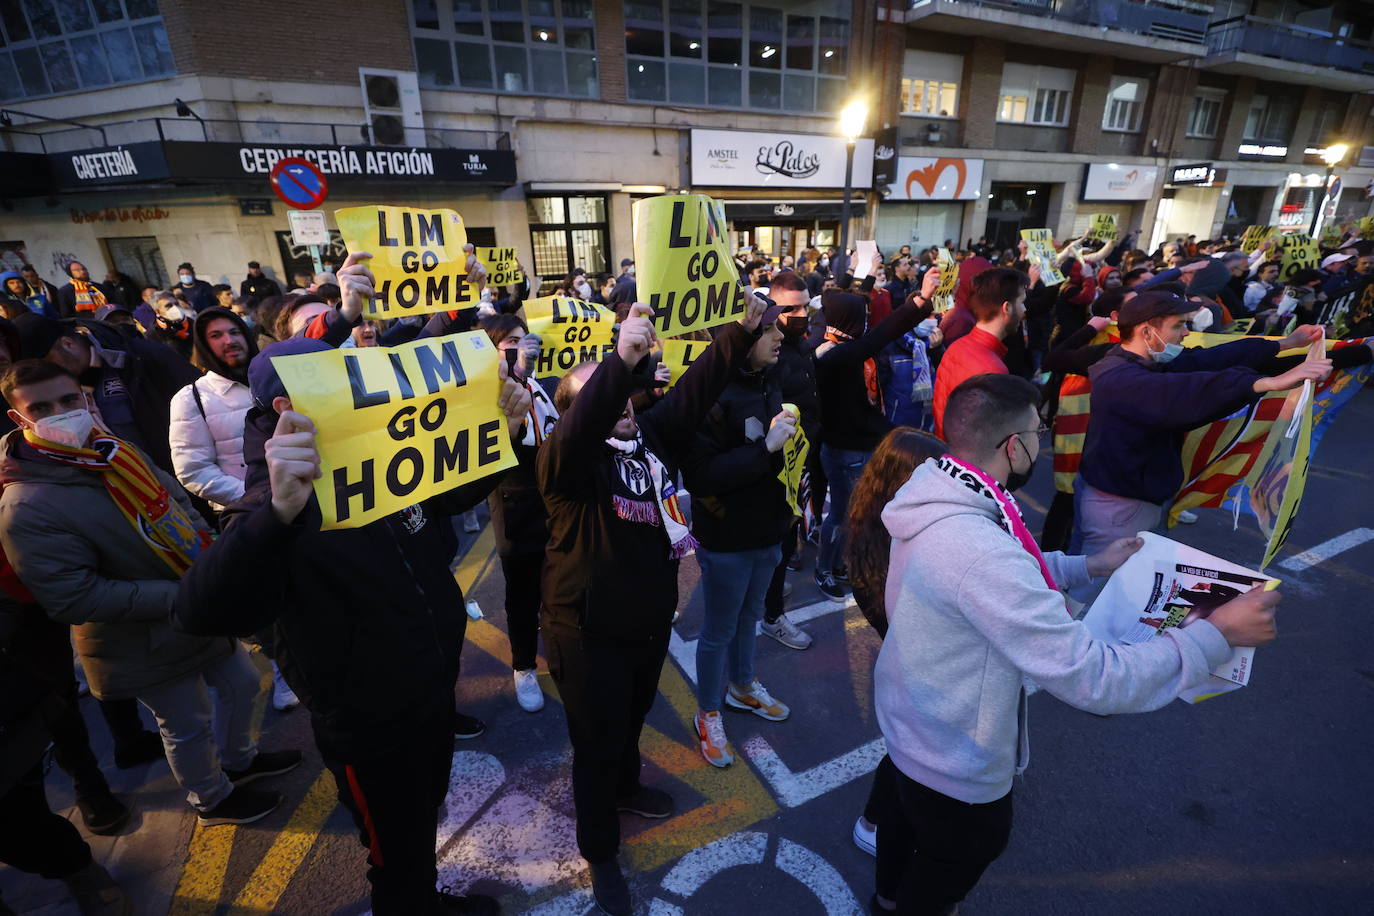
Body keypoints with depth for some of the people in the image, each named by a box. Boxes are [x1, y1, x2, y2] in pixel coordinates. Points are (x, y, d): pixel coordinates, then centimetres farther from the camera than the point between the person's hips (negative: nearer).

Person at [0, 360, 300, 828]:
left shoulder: (117, 451, -2)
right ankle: (213, 800, 41)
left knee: (242, 683, 24)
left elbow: (177, 502, 10)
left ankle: (239, 760, 51)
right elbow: (74, 598, -26)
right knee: (188, 726, 13)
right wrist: (179, 596, -29)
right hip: (147, 644, -7)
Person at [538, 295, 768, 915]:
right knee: (598, 743, 13)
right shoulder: (568, 457, -19)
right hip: (590, 633, -6)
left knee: (632, 720, 30)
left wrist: (742, 330, -17)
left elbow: (696, 389, -9)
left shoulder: (652, 435, 0)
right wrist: (621, 361, -54)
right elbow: (583, 424, -41)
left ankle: (626, 788, 60)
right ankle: (600, 854, 38)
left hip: (652, 619, 6)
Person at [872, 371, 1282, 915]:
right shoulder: (979, 553, -42)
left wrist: (1088, 566, 8)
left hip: (906, 715, 8)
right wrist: (1217, 633, -22)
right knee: (961, 855, 24)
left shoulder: (932, 498, -12)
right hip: (955, 760, -8)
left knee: (907, 812, 35)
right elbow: (1095, 680, -33)